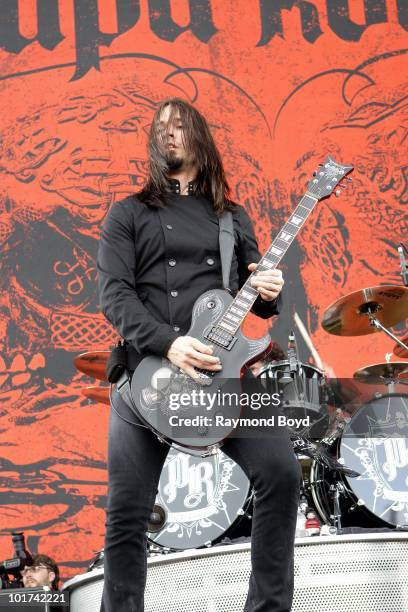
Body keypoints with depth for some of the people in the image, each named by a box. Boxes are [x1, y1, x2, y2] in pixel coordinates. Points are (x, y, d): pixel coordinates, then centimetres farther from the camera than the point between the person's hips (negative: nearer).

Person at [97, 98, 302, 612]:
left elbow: (258, 298, 19)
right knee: (127, 511, -3)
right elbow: (113, 294, -5)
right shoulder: (129, 213, 8)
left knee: (281, 473, -13)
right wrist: (168, 343, -20)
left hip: (221, 372, 2)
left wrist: (268, 293, -6)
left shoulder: (233, 217, 17)